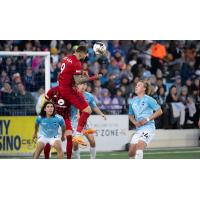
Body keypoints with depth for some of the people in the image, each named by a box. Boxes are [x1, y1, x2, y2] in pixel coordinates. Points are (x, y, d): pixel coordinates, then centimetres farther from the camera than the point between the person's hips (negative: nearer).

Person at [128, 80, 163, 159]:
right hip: (138, 129, 6)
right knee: (131, 153, 0)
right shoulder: (133, 101, 12)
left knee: (139, 146, -27)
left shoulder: (148, 99, -5)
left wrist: (147, 119, -13)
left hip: (148, 128, -6)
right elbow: (130, 115, 23)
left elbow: (159, 111, -5)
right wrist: (135, 122, 2)